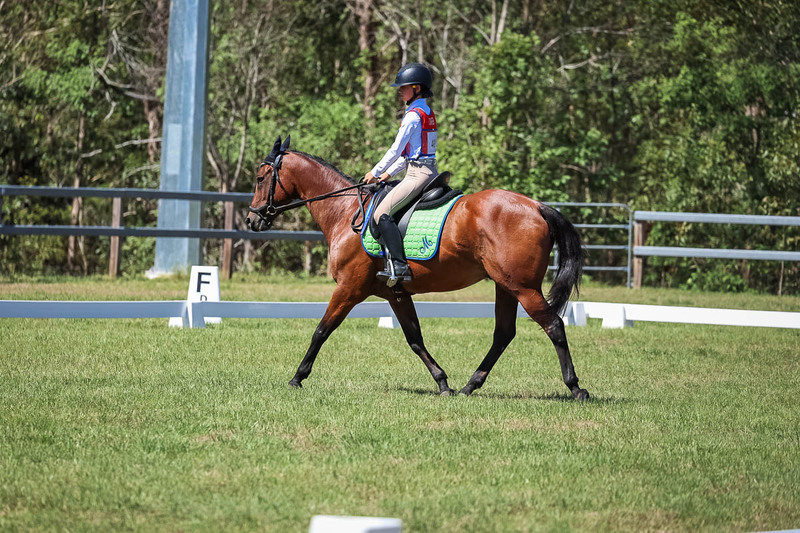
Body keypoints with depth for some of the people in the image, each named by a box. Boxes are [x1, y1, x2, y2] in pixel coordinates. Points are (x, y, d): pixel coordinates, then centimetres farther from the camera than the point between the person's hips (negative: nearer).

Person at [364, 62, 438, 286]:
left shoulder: (413, 116, -14)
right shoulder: (427, 113, 16)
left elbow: (396, 149, -12)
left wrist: (375, 172, -1)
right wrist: (389, 172, 20)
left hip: (418, 175, -10)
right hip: (429, 171, 10)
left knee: (382, 214, -18)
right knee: (386, 212, 23)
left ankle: (399, 265, -26)